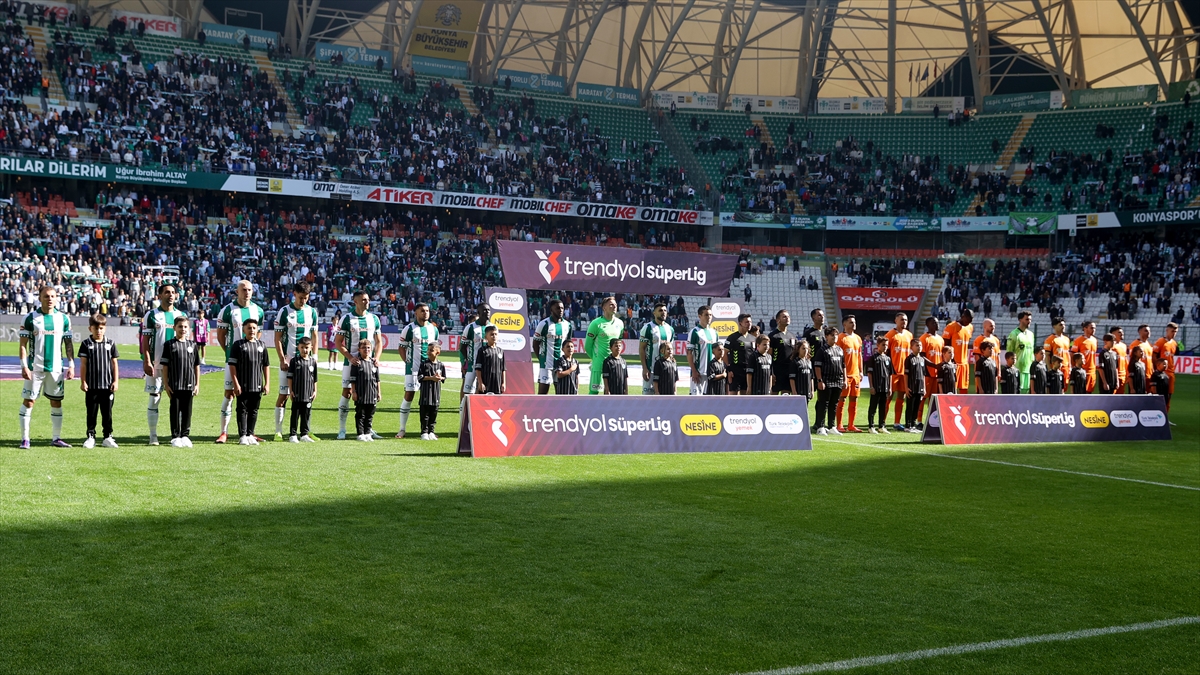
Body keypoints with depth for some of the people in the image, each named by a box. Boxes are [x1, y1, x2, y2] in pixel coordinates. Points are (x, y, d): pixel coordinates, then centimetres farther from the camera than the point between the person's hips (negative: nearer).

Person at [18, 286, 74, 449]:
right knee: (28, 401, -3)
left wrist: (71, 365, 2)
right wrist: (24, 366, -11)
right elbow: (23, 344, -2)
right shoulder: (30, 318, -2)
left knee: (56, 402, 6)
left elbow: (68, 344, 10)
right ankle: (25, 439, 3)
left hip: (56, 368, 3)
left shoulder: (64, 319, 6)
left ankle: (56, 438, 14)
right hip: (35, 367, -3)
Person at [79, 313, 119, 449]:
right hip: (92, 386, -1)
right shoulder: (86, 344, 2)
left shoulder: (110, 344, 5)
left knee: (107, 412, 6)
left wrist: (116, 381, 2)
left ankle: (108, 436, 14)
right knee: (91, 412, 5)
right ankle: (91, 436, 12)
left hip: (108, 385, 1)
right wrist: (83, 382, -5)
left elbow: (114, 363, 8)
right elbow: (83, 364, 1)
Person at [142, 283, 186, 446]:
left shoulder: (181, 315, 11)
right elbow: (145, 340, -1)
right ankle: (153, 436, 5)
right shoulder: (151, 315, 2)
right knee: (154, 398, 0)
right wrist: (147, 362, -10)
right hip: (156, 364, -3)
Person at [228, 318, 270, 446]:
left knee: (254, 411, 9)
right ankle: (242, 436, 6)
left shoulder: (261, 345, 9)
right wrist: (236, 384, -10)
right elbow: (232, 365, -5)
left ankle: (250, 434, 18)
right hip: (243, 386, -4)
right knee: (242, 410, 1)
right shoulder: (238, 345, -2)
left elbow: (266, 365, 12)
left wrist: (267, 383, 8)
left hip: (257, 386, 4)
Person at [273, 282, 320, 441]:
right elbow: (278, 338, -4)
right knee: (283, 395, -2)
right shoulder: (285, 312, -4)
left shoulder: (312, 312, 7)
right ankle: (278, 431, 3)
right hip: (288, 360, -3)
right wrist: (282, 360, -10)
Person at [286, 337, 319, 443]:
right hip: (297, 394, -3)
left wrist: (315, 391, 10)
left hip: (308, 394, 3)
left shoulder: (313, 361, 6)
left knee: (307, 414, 7)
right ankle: (292, 435, 7)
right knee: (295, 414, 2)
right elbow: (290, 377, 0)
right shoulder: (294, 361, -2)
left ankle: (304, 435, 15)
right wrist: (291, 390, -5)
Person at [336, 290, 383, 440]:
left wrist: (377, 357, -3)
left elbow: (379, 341, 13)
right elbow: (338, 342, -3)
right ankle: (342, 430, 2)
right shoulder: (347, 319, -4)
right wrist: (350, 358, -15)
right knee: (346, 393, -4)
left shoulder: (374, 319, 7)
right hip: (351, 362, -3)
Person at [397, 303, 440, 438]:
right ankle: (402, 429, 2)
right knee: (408, 396, -4)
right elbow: (401, 348, 1)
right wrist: (407, 361, -8)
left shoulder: (434, 329, 10)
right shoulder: (409, 329, -3)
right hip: (413, 368, -4)